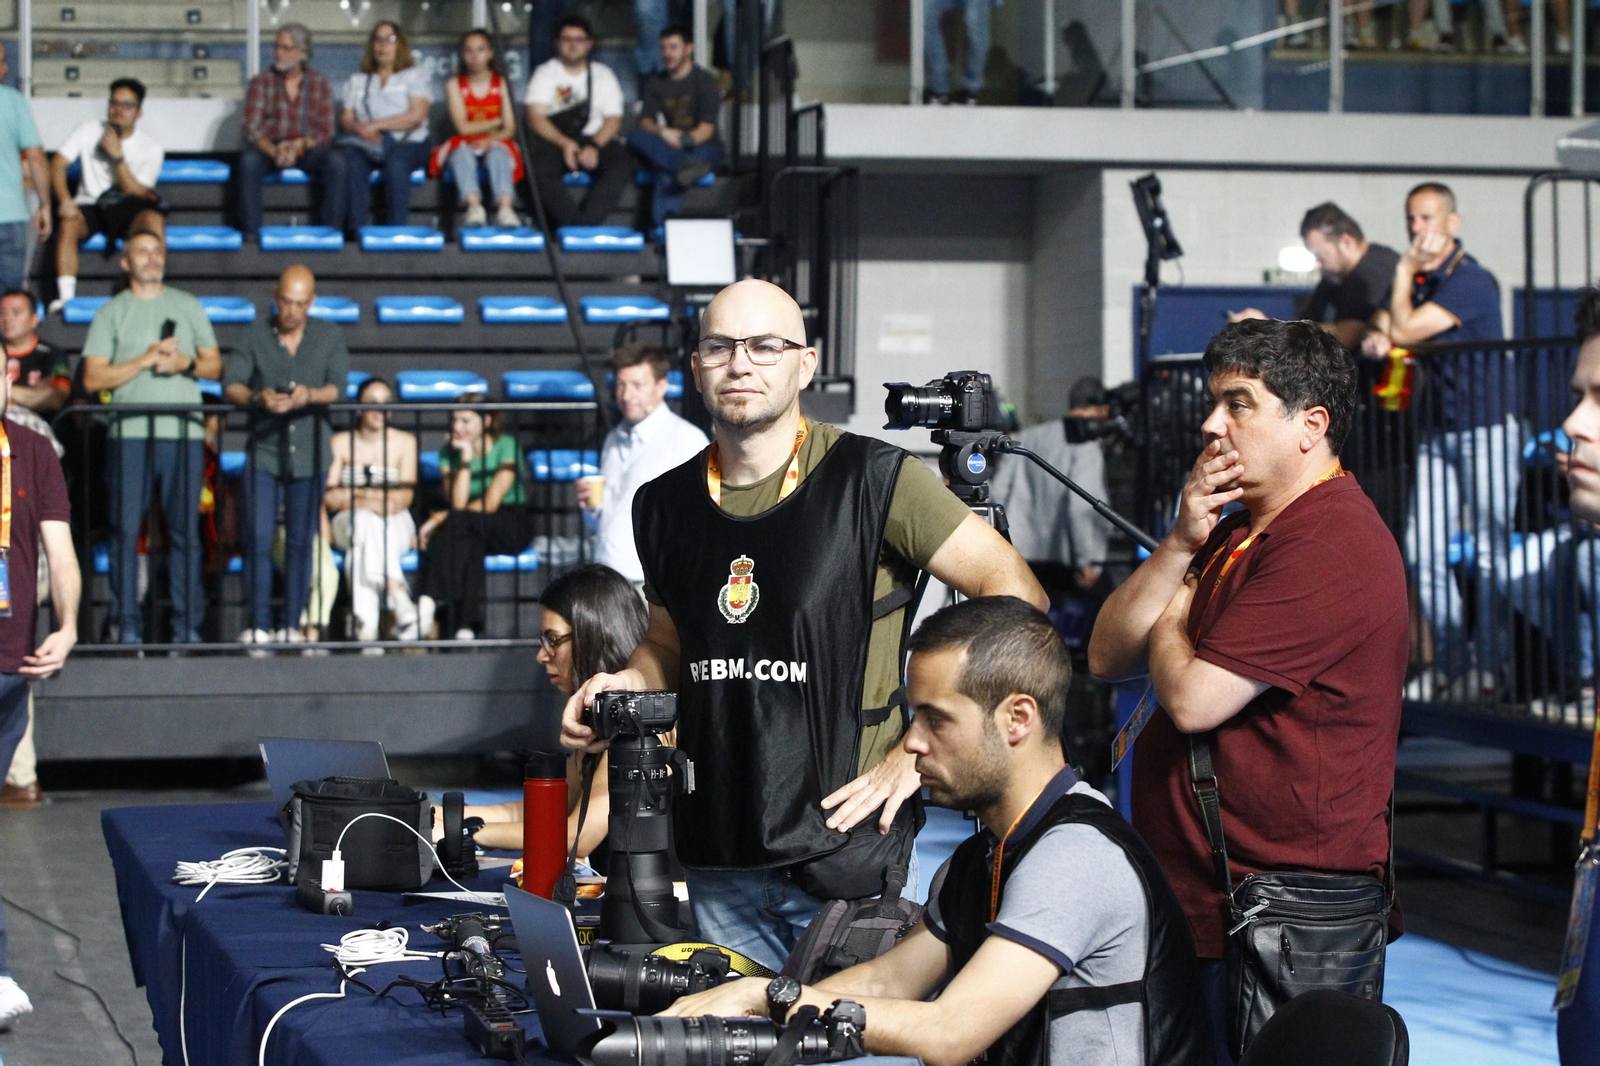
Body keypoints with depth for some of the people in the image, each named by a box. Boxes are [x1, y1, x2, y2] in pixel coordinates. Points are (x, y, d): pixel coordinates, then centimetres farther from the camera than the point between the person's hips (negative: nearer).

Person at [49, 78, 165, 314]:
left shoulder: (150, 148, -1)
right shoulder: (89, 131, 4)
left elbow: (135, 192, -10)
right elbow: (58, 163, -4)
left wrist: (117, 155, -19)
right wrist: (65, 200, -21)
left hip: (128, 208, -1)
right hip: (89, 206, 1)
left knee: (154, 219, -34)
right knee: (68, 225, -32)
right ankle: (65, 297, -37)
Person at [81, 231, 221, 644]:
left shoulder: (188, 306, 17)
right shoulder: (111, 312, 9)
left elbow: (215, 366, 16)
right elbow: (92, 378, 1)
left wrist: (186, 363, -4)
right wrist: (144, 360, -8)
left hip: (183, 431, 1)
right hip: (129, 432, -1)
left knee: (186, 530, -1)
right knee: (126, 529, -4)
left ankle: (187, 625, 2)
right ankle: (127, 625, 0)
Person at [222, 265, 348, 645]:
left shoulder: (329, 336, 6)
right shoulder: (254, 334, 4)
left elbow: (337, 387, -5)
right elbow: (230, 385, -5)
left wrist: (310, 395, -27)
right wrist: (257, 398, -26)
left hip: (310, 454, 1)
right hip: (264, 452, -1)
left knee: (301, 542, 3)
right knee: (257, 539, -8)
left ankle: (291, 624, 9)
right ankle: (259, 624, -4)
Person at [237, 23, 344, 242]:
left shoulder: (320, 83, 8)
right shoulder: (261, 82, 6)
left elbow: (325, 131, 2)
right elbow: (251, 128, -5)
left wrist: (299, 146, -19)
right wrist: (274, 152, -25)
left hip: (308, 148, 1)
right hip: (269, 148, -1)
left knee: (337, 162, -31)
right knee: (249, 160, -34)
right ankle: (250, 233, -33)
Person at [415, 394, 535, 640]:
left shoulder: (506, 446, -7)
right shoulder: (449, 453, 5)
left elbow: (490, 504, -15)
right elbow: (457, 503, -10)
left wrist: (441, 519, -14)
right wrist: (466, 459, -14)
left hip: (512, 527, -3)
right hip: (473, 529, 3)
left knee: (459, 524, -35)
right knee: (471, 543, -37)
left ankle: (431, 599, -40)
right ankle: (465, 625, -45)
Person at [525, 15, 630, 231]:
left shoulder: (603, 75, 14)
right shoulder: (545, 73, 9)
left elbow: (613, 120, 5)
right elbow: (536, 118, -4)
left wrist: (594, 146, -16)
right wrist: (564, 143, -21)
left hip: (595, 141, 2)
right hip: (553, 140, -2)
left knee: (621, 163, -31)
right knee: (540, 167, -36)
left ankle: (586, 222, -35)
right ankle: (574, 225, -35)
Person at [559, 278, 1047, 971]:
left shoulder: (871, 479, -7)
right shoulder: (664, 505, 10)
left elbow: (1017, 596, -7)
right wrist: (630, 684, 3)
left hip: (846, 852, -4)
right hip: (715, 862, 5)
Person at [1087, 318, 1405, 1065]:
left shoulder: (1332, 544, -17)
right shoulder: (1236, 534, 18)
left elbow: (1192, 699, -22)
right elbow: (1107, 658, 10)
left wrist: (1172, 617, 0)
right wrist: (1181, 547, -3)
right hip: (1194, 906, 10)